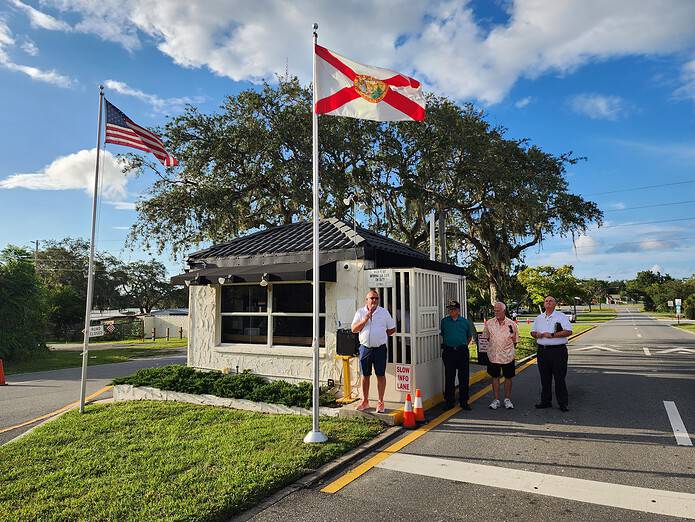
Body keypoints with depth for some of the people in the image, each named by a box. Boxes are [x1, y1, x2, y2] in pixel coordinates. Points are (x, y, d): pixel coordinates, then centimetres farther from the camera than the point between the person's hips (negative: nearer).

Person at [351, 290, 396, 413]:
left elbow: (392, 329, 8)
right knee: (365, 375, 9)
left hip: (380, 348, -1)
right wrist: (366, 319, -13)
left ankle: (380, 402, 14)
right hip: (365, 348, 1)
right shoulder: (360, 312, 4)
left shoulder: (384, 312, 3)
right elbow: (354, 329, -4)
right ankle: (365, 401, 22)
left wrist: (381, 336, 3)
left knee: (380, 375, 4)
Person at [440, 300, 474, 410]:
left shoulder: (465, 322, 5)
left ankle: (464, 402, 13)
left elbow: (470, 336, 18)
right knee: (449, 377, 3)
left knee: (464, 377, 3)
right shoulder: (444, 321, 6)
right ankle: (449, 402, 12)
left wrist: (464, 346, 12)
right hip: (449, 352, 0)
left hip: (462, 352, 0)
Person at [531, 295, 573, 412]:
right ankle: (546, 401, 21)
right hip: (542, 351, 5)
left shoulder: (561, 316, -1)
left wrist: (552, 335, -16)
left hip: (558, 350, -5)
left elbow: (568, 331, -11)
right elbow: (532, 332, 19)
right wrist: (537, 334, -4)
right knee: (545, 378, 11)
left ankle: (563, 403, 9)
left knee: (559, 378, -1)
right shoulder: (539, 318, 15)